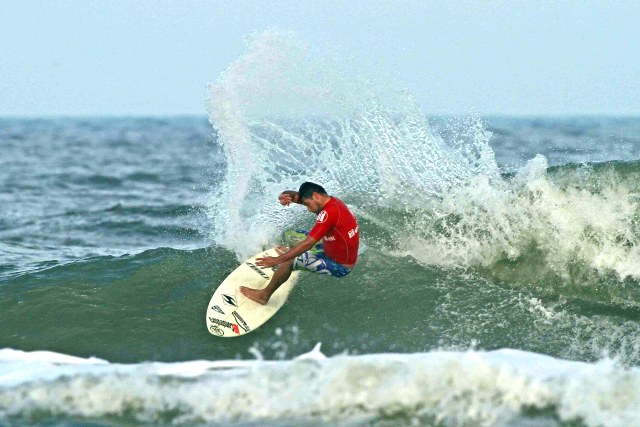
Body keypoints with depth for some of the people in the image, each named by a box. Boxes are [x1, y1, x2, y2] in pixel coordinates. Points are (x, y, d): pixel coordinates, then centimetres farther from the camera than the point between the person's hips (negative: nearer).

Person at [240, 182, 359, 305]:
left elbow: (308, 243, -29)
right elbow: (296, 196, 5)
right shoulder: (331, 201, 0)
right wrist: (284, 196, -20)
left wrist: (278, 260, -25)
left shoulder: (329, 212, -28)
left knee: (290, 260, -10)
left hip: (340, 267, -10)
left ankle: (264, 295, 5)